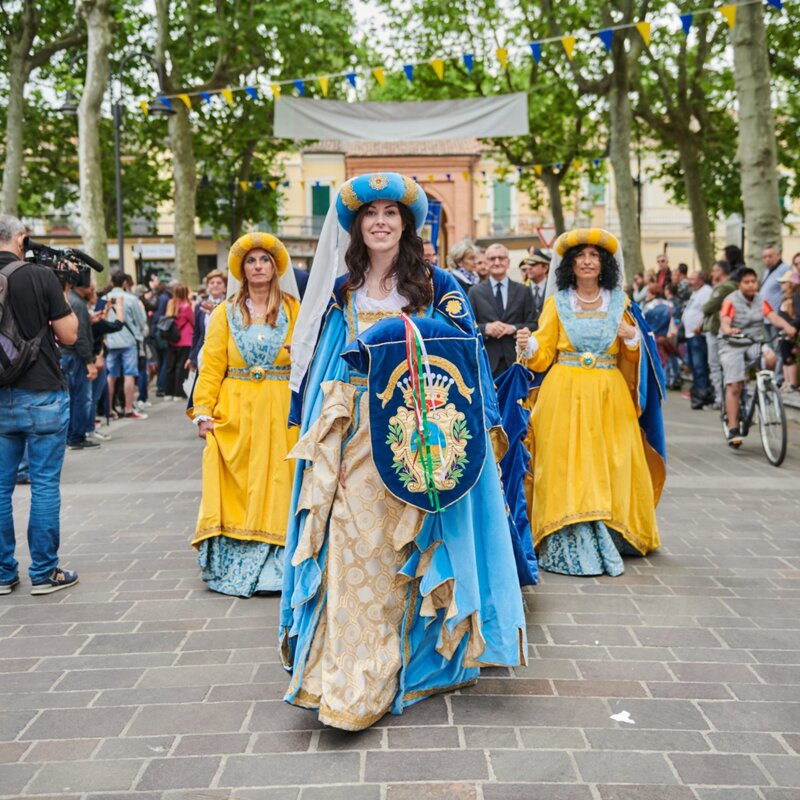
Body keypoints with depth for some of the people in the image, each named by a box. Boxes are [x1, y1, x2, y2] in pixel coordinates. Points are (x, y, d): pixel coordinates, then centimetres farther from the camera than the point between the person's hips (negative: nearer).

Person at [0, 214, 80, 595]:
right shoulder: (40, 276, -10)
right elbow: (69, 335, -6)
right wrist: (62, 296, 8)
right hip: (42, 396, -4)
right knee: (45, 485, 3)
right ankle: (44, 573, 9)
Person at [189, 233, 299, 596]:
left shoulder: (294, 310, 8)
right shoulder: (226, 313, 9)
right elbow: (211, 366, 3)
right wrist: (202, 411, -5)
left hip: (280, 413, -1)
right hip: (235, 413, 1)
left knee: (276, 484, -1)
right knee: (235, 489, 0)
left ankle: (276, 566, 8)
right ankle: (231, 567, 9)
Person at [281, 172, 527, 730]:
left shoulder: (437, 286, 4)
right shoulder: (341, 290, 12)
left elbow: (465, 357, 4)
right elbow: (321, 366, 12)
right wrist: (319, 442, 6)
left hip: (413, 441, -2)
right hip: (351, 440, 2)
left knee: (396, 552, 1)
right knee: (352, 548, -3)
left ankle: (382, 675, 14)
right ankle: (348, 680, 8)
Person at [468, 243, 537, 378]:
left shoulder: (523, 291, 11)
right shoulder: (475, 292, 9)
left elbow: (534, 325, 7)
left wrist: (514, 328, -11)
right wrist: (485, 328, -15)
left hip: (516, 361, 1)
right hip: (487, 362, -1)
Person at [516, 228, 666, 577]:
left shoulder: (619, 302, 11)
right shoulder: (556, 303, 8)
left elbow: (631, 359, 12)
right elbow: (544, 354, 3)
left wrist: (633, 341, -9)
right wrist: (529, 346, -17)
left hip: (609, 398, 1)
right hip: (565, 396, -1)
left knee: (609, 467, 0)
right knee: (566, 469, -5)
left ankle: (608, 541, 12)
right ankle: (567, 546, -1)